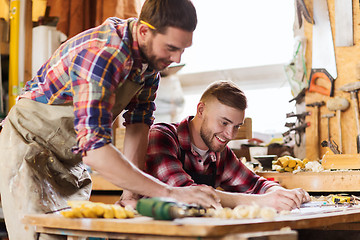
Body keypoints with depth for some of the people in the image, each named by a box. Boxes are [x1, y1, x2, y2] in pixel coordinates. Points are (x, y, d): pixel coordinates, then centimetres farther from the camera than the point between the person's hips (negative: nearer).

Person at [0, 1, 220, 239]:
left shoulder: (153, 52, -8)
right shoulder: (101, 55, -35)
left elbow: (139, 121, -3)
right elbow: (93, 149, -42)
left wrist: (132, 191, -14)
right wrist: (170, 193, -44)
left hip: (71, 156, 7)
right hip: (30, 145, -7)